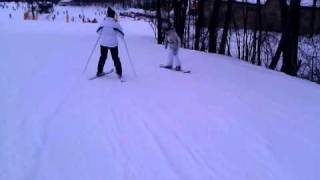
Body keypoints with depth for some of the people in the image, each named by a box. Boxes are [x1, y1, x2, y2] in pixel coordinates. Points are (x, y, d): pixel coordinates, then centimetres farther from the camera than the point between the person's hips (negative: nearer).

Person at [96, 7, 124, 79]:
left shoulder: (103, 23, -5)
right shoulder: (115, 24, -14)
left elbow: (98, 31, 9)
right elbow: (121, 33, -5)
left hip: (103, 43, 3)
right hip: (113, 44, -2)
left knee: (103, 57, 18)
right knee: (115, 58, 11)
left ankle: (99, 72, 22)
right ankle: (119, 73, 12)